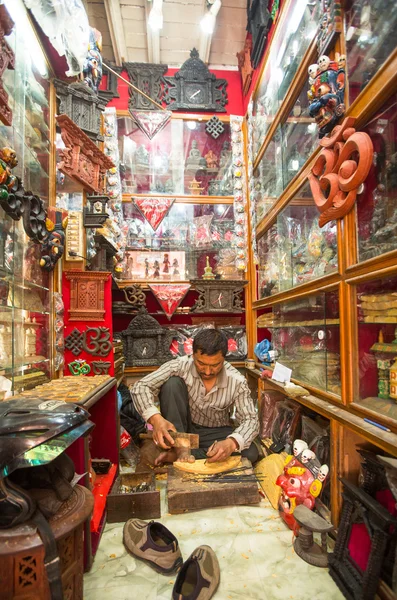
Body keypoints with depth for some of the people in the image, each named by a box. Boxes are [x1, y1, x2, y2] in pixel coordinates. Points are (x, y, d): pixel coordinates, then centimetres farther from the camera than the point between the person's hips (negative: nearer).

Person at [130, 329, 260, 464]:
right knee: (172, 383, -26)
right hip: (177, 428, -1)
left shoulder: (237, 381, -20)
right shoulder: (180, 366, -23)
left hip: (215, 432, 2)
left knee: (251, 453, -27)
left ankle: (178, 455, -21)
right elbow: (140, 387, -25)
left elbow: (251, 420, -20)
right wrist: (155, 418, -45)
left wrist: (231, 443, -42)